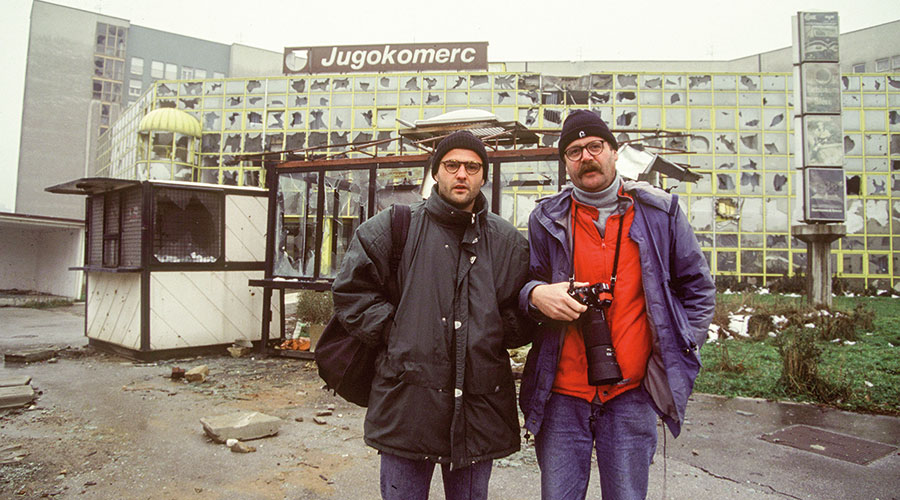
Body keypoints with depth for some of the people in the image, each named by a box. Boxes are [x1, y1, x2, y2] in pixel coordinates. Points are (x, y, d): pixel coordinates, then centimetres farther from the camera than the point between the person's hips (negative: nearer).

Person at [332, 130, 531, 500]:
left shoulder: (506, 240, 9)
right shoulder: (396, 226, 1)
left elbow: (523, 316, 12)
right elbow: (351, 290, 2)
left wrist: (490, 336, -3)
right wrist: (395, 331, -5)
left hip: (480, 404, 2)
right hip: (407, 403, -2)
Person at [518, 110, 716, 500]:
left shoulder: (659, 213, 4)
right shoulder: (547, 219, 4)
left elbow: (698, 289, 11)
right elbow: (523, 285, 10)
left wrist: (672, 357, 3)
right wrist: (536, 294, -14)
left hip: (630, 395, 0)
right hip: (561, 395, 1)